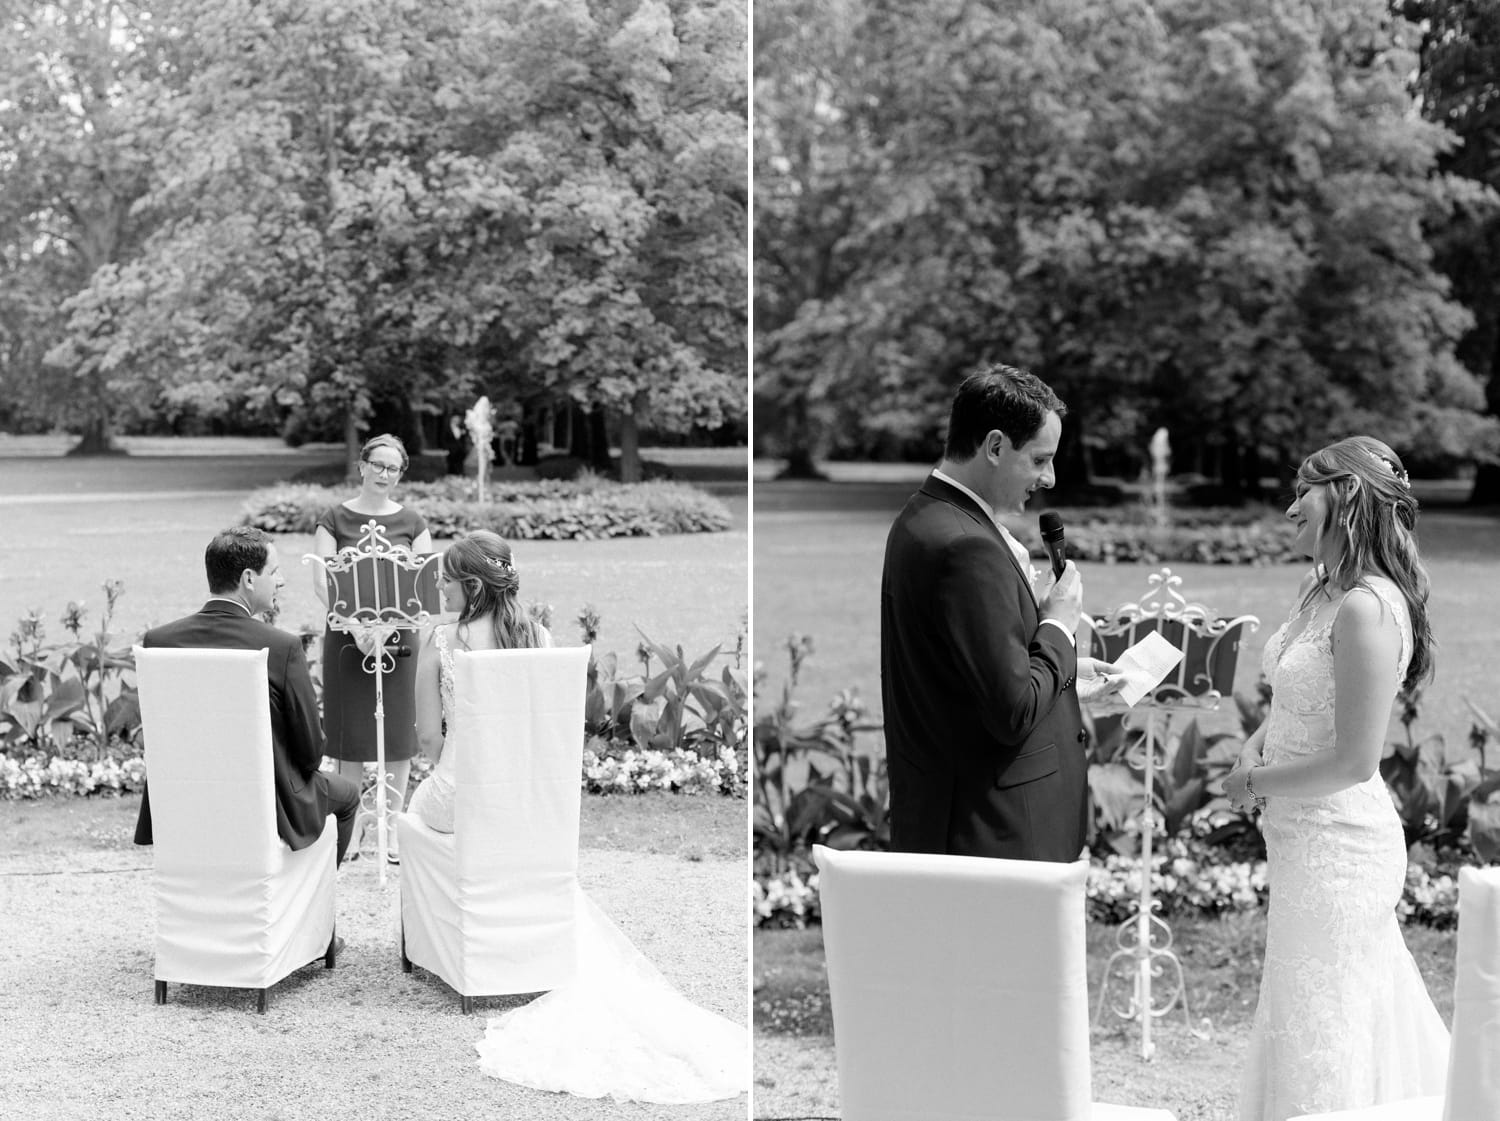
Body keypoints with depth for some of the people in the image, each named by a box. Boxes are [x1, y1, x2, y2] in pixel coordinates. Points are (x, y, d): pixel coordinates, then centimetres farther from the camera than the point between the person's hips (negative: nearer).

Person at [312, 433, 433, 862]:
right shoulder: (335, 518, 2)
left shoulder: (411, 522, 7)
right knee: (352, 734, 1)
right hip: (347, 633, -1)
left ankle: (393, 829, 10)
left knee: (398, 733, 1)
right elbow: (322, 580, -5)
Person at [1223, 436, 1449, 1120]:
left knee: (1320, 1032, 2)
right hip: (1303, 835, 9)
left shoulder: (1367, 608, -22)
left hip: (1336, 844, -9)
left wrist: (1255, 785, -12)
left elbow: (1354, 760, -24)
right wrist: (1254, 751, 1)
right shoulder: (1320, 590, 7)